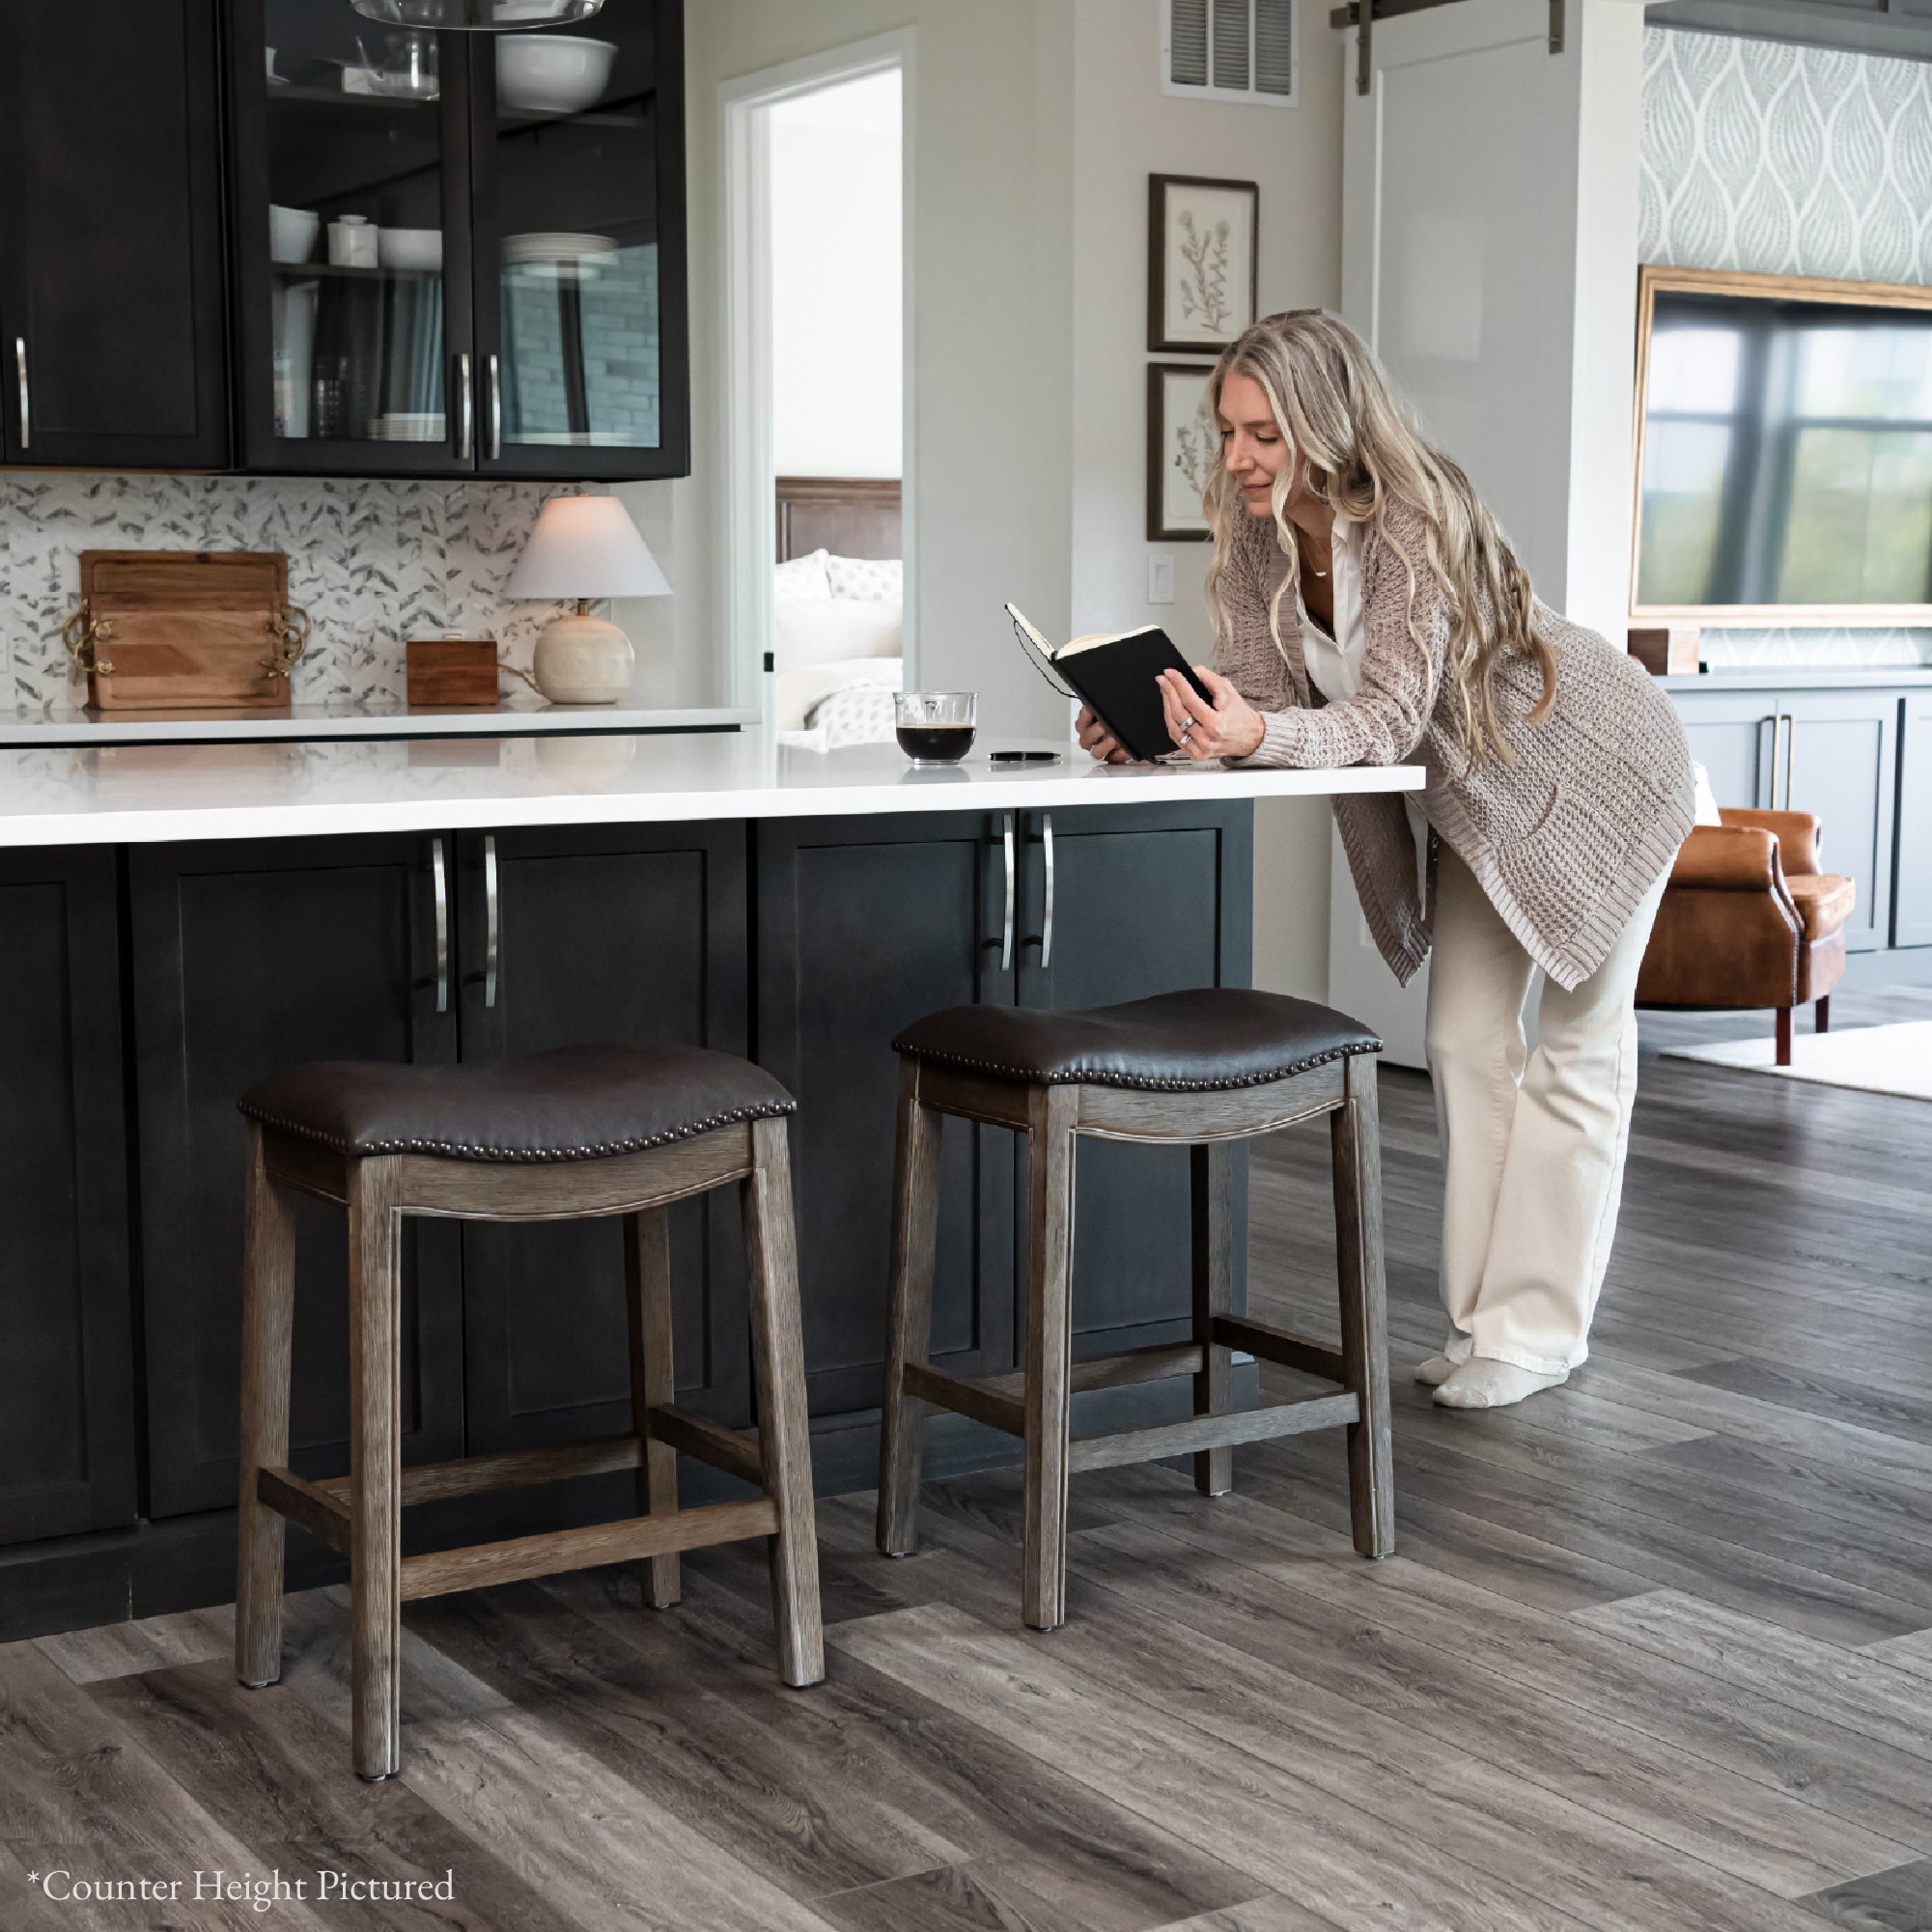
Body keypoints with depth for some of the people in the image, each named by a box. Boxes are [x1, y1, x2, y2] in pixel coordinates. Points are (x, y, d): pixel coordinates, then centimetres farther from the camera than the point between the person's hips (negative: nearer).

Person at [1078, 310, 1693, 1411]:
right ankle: (1487, 1319, 18)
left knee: (1577, 1056, 2)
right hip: (1470, 800, 7)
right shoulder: (1253, 525, -14)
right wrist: (1158, 726, -35)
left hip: (1594, 777, -7)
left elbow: (1391, 717, -42)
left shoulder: (1416, 525, -35)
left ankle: (1541, 1330, 10)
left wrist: (1260, 735, -59)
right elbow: (1258, 689, -17)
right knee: (1466, 1044, 9)